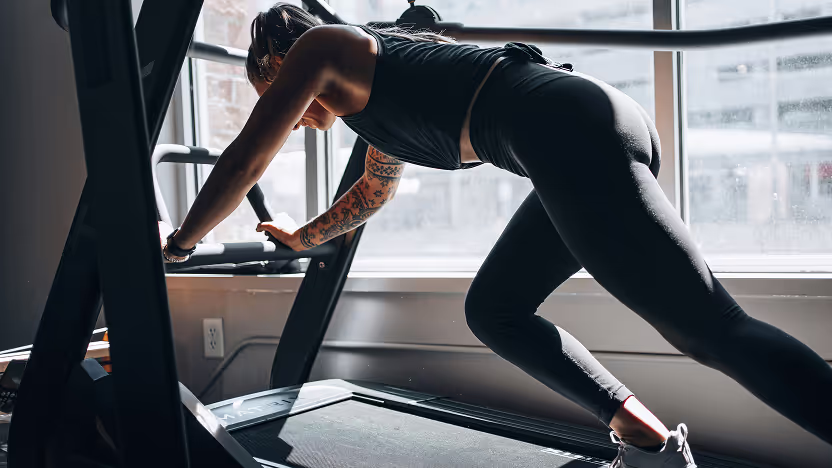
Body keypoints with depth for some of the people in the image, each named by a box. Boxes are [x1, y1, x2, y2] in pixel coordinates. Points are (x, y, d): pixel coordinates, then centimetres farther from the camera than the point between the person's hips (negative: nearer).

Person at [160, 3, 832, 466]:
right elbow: (375, 190, 47)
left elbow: (243, 164, 12)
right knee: (493, 312, 15)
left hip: (568, 130, -9)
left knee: (715, 328, -11)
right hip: (600, 130, 9)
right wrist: (302, 239, 57)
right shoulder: (375, 81, 34)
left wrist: (178, 243, 27)